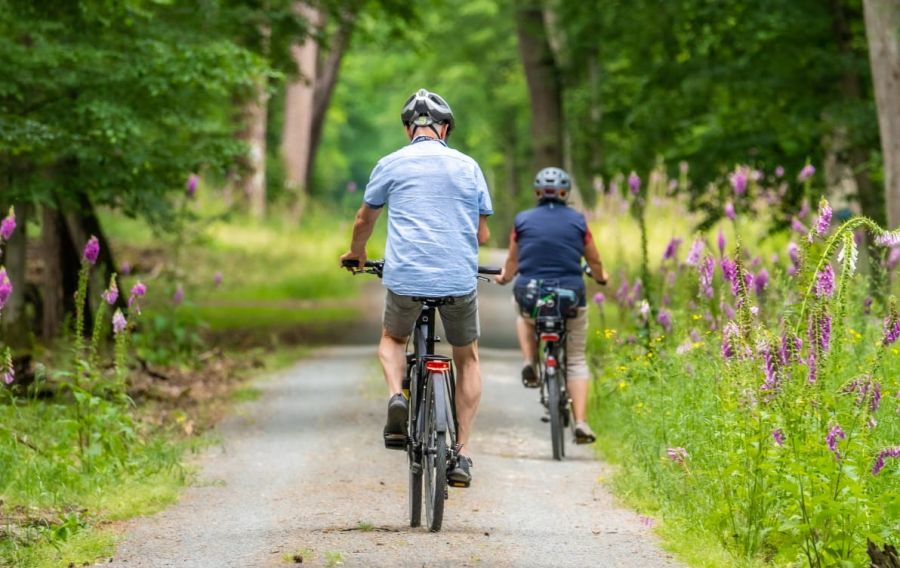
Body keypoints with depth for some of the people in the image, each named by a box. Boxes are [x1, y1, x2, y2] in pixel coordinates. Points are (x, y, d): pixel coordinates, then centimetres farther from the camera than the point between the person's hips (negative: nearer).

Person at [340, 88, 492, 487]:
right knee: (467, 359, 21)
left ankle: (397, 396, -3)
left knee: (392, 339, 28)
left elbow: (364, 221, 19)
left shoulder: (391, 165, 6)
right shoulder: (468, 167, 9)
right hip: (460, 279, 1)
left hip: (406, 278, 0)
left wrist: (356, 253, 40)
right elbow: (482, 234, 13)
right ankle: (461, 454, 12)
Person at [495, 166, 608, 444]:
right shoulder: (577, 221, 1)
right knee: (576, 361, 12)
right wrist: (601, 277, 35)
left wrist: (504, 277, 37)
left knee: (524, 318, 38)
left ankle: (529, 364, 14)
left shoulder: (523, 220, 2)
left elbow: (512, 261, 14)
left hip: (530, 295, 1)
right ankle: (581, 423, -2)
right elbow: (594, 261, 13)